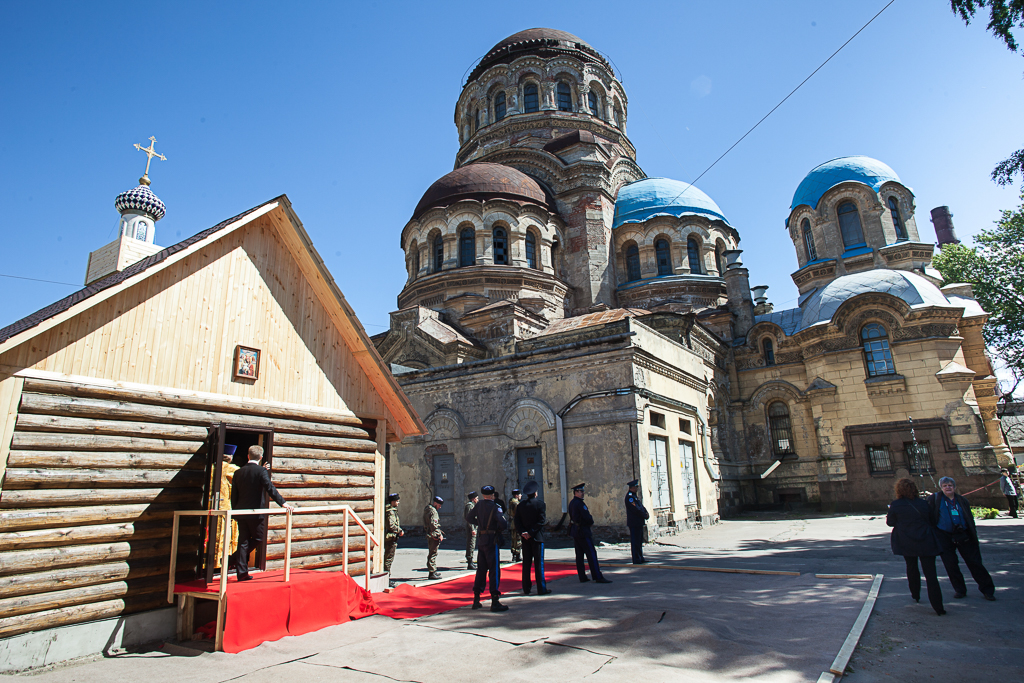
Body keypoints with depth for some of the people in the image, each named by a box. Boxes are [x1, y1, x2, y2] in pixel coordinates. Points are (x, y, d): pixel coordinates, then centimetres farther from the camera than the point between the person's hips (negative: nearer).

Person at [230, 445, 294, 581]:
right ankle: (236, 559, 0)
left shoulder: (238, 472, 6)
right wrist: (283, 503, -20)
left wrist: (235, 511, 18)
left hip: (241, 511, 6)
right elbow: (270, 489, -19)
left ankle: (242, 572, 11)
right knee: (258, 538, 12)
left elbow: (233, 495, 10)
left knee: (243, 541, 10)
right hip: (256, 512, -6)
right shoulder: (261, 471, -11)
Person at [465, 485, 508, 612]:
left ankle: (476, 600, 19)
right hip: (492, 541, -6)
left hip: (481, 540, 6)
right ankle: (495, 602, -1)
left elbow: (469, 517, 17)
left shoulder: (479, 505, 5)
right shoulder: (495, 507, -14)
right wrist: (502, 530, -1)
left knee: (481, 569, 14)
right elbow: (503, 524, -22)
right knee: (494, 570, -2)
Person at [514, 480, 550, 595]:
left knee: (526, 563, 9)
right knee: (539, 563, 1)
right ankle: (541, 589, 4)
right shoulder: (540, 503, -8)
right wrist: (531, 532, -13)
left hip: (525, 538, 4)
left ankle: (526, 589, 14)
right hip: (537, 537, -4)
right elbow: (542, 520, -15)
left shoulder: (521, 505, 5)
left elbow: (517, 521, 0)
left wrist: (523, 532, -5)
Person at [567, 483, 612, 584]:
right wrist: (591, 522, 1)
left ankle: (582, 577, 14)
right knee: (591, 554, -5)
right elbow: (587, 516, -21)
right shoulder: (579, 503, -19)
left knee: (579, 555, 10)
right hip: (583, 531, -9)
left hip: (575, 531, 10)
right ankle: (598, 577, -3)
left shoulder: (572, 503, 10)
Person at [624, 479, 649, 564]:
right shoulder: (629, 497, -16)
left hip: (639, 523, 10)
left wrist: (646, 513, 1)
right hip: (634, 523, -10)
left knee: (639, 541, 15)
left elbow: (641, 506, 18)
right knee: (635, 542, -5)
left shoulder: (635, 496, 17)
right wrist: (645, 516, -13)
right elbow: (636, 509, -21)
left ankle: (640, 559, 23)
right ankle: (637, 560, -1)